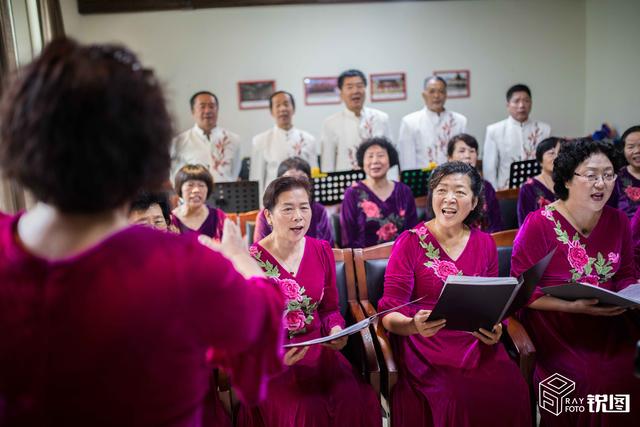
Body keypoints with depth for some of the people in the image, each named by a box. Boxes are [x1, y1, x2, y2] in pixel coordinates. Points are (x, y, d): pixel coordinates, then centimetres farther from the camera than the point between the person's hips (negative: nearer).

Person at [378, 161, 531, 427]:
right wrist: (413, 325, -27)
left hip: (476, 344, 4)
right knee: (457, 399, -29)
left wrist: (495, 329, -7)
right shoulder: (410, 242, -4)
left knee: (513, 393, -22)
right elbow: (389, 314, -6)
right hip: (426, 346, -3)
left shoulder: (485, 244, 9)